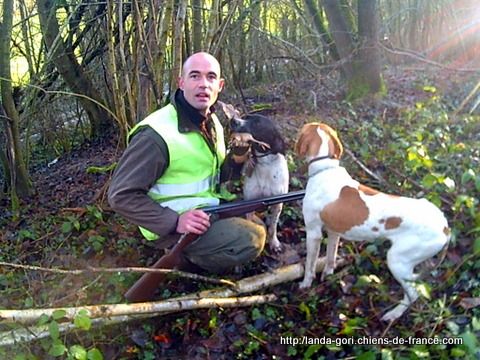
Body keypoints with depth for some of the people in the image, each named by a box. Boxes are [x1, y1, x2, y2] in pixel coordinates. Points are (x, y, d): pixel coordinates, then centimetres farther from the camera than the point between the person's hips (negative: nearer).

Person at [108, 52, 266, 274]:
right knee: (251, 241, -21)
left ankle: (197, 253, 18)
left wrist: (235, 160, -5)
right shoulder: (156, 134, -24)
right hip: (171, 226, -8)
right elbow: (121, 195, -21)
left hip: (207, 208, 9)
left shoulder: (212, 122, 3)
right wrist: (174, 221, -28)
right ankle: (188, 258, 1)